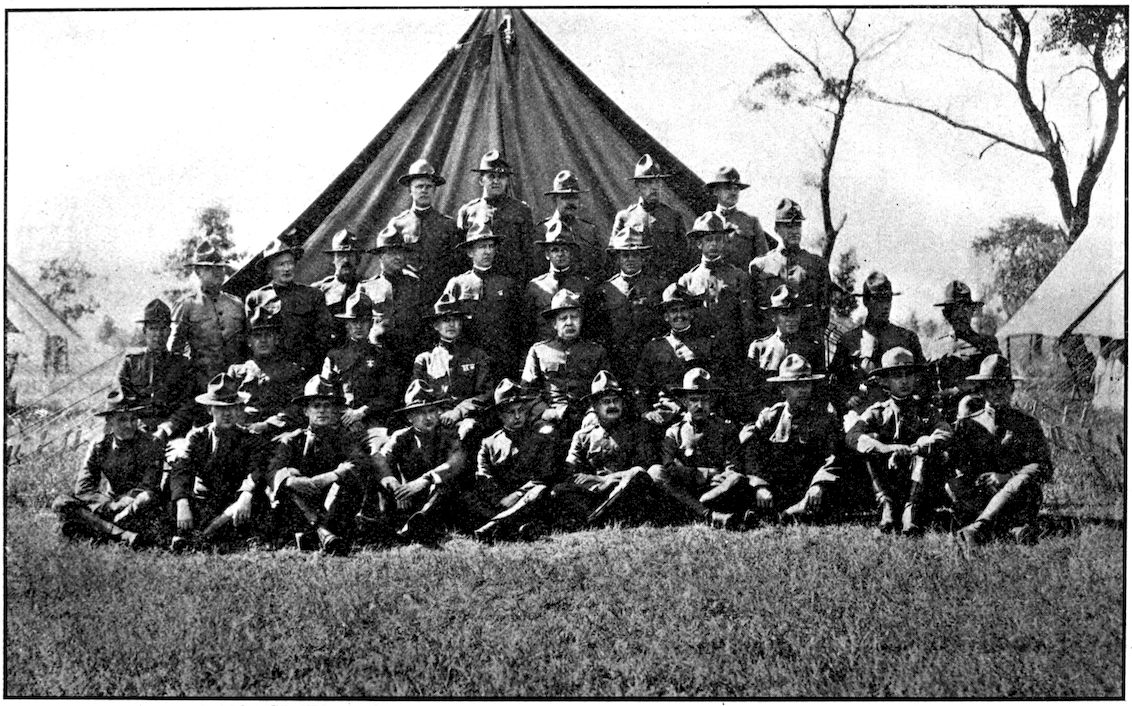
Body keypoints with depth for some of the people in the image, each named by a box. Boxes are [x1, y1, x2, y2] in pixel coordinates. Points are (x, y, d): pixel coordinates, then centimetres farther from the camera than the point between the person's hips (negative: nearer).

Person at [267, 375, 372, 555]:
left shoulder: (347, 438, 11)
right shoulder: (292, 440, 14)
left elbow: (364, 464, -10)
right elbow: (273, 469, -4)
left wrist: (329, 477, -28)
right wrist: (291, 480, -29)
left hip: (336, 507, -1)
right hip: (302, 506, 1)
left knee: (347, 479, -26)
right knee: (288, 481, -25)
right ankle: (325, 534, -42)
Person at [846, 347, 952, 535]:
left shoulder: (925, 409, 7)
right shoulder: (878, 412, 7)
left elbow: (944, 434, -15)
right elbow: (852, 436, -13)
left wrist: (911, 450, -33)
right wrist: (888, 449, -32)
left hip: (925, 485, -1)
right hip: (889, 482, 1)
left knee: (925, 447, -26)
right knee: (872, 439, -17)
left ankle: (912, 512, -35)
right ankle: (887, 504, -26)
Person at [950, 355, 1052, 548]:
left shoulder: (1027, 424, 12)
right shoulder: (967, 424, 14)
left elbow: (1044, 468, 2)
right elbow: (961, 468, 8)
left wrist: (1006, 477, -13)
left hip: (1020, 501, -1)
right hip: (979, 495, 1)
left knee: (1025, 480, -34)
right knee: (953, 485, -29)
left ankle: (979, 528, -50)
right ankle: (1014, 529, -43)